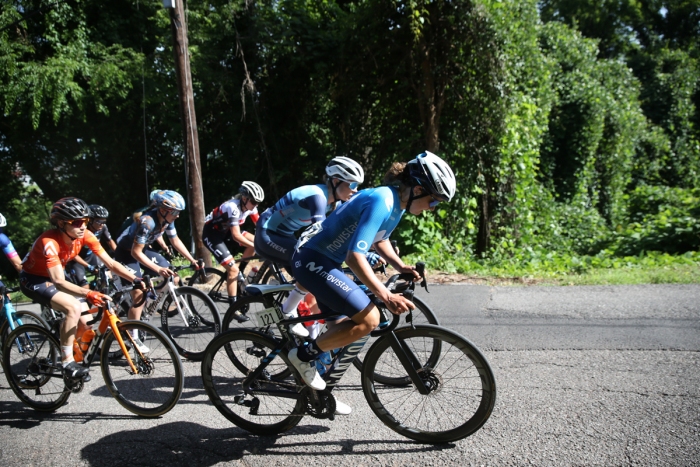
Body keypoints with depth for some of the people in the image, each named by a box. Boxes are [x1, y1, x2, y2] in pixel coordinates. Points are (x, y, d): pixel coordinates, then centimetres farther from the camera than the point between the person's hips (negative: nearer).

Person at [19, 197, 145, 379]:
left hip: (52, 278, 6)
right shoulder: (49, 242, -34)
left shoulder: (85, 235, -18)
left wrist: (135, 280, -31)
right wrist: (88, 294, -54)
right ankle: (67, 362, -19)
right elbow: (59, 282, -39)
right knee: (74, 307, -30)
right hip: (33, 279, -6)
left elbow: (110, 263, -18)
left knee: (84, 322, -4)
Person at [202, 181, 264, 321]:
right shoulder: (233, 207, -32)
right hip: (211, 234, -8)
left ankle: (239, 274, 8)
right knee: (232, 269, -17)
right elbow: (236, 235, -35)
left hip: (225, 231, 8)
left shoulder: (248, 205, -8)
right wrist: (257, 247, -35)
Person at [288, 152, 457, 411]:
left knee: (341, 326, 18)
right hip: (313, 261, -10)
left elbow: (380, 239, 23)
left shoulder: (396, 203, 6)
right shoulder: (381, 202, -25)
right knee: (368, 319, -17)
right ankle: (304, 355, -2)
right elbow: (355, 257, -31)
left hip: (325, 261, 10)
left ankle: (320, 391, 32)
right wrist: (386, 296, -34)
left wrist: (400, 266, 7)